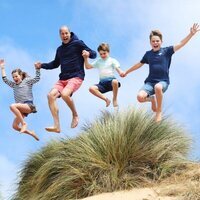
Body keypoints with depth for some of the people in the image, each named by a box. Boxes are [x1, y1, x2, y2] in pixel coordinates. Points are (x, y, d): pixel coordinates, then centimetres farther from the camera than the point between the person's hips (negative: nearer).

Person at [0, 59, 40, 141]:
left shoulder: (27, 81, 9)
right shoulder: (14, 85, 24)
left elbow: (37, 78, -2)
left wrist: (37, 69, -14)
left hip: (29, 106, -7)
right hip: (21, 108, 7)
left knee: (12, 106, -33)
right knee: (15, 126, -5)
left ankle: (23, 123, -26)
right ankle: (31, 133, 13)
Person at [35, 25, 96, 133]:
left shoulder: (77, 44, 1)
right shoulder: (60, 49, 19)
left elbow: (93, 54, 0)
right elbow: (55, 64, 33)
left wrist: (88, 53, -24)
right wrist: (42, 65, 18)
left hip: (76, 77, -6)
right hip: (63, 78, 6)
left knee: (65, 94, -33)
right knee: (51, 95, -18)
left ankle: (75, 115, -5)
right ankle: (56, 126, -21)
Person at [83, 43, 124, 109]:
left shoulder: (112, 60, 9)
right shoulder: (98, 61, 20)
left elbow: (118, 69, -4)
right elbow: (88, 67, 17)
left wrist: (121, 72, -29)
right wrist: (86, 58, 1)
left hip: (110, 79, -3)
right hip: (102, 82, 3)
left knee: (115, 82, -42)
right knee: (91, 88, -26)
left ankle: (115, 99, -17)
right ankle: (106, 99, -12)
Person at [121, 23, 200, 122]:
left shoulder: (166, 51, 2)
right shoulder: (148, 54, 11)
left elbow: (181, 44, -9)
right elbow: (139, 64, 26)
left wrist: (191, 34, -23)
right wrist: (126, 72, 35)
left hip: (163, 81, -3)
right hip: (150, 81, 3)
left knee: (158, 87, -41)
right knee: (140, 97, -25)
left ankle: (159, 112, -16)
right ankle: (152, 98, 15)